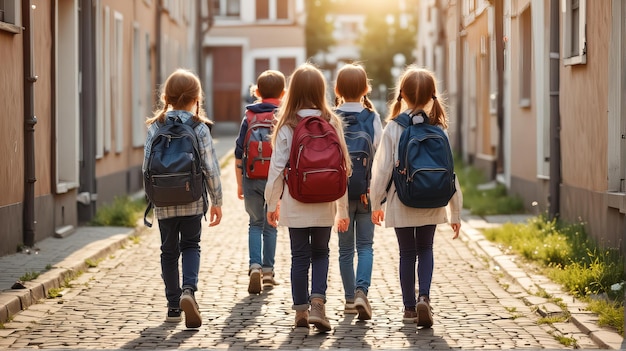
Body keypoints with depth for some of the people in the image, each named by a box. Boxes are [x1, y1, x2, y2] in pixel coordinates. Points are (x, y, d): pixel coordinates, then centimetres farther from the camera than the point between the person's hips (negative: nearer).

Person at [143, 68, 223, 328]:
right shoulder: (199, 128, -6)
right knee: (191, 246, 12)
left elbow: (147, 166, -1)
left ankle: (174, 307, 15)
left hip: (164, 202, 1)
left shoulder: (155, 127, -2)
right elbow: (211, 168, -6)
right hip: (193, 200, -1)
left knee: (169, 251, 12)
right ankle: (189, 289, -14)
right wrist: (217, 201, 4)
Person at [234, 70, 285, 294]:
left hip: (251, 179, 1)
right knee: (270, 225, 13)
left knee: (255, 223, 13)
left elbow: (239, 153, 3)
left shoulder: (249, 117, 3)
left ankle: (255, 266, -6)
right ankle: (268, 271, 17)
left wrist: (239, 183, 11)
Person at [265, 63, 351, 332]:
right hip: (324, 205, 1)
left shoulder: (287, 125, -8)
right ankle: (318, 302, -4)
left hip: (295, 204, -1)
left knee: (300, 256, 11)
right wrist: (343, 209, 4)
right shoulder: (331, 123, -5)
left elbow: (277, 168, -6)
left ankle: (301, 310, 16)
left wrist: (272, 203, 7)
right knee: (321, 253, 15)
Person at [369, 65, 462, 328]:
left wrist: (376, 203, 7)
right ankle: (424, 297, -5)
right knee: (425, 249, 16)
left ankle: (409, 307, 15)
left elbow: (382, 168, -6)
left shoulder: (394, 128, -9)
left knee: (407, 253, 12)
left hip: (400, 203, -1)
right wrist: (455, 212, 4)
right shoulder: (438, 129, -5)